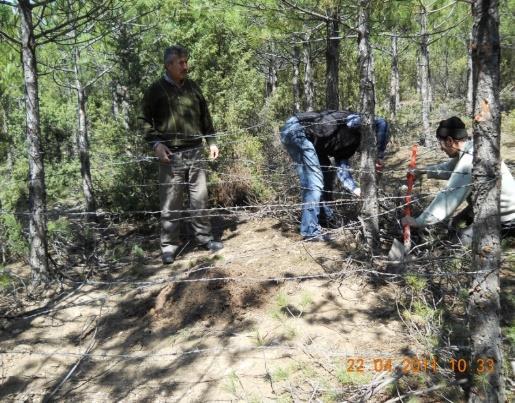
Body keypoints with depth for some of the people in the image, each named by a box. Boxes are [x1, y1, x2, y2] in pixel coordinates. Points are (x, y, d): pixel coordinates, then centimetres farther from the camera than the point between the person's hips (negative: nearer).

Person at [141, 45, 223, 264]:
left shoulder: (192, 87, 13)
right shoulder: (156, 90, 0)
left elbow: (205, 116, 19)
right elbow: (146, 121, 1)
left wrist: (211, 141, 13)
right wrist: (156, 143, -12)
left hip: (194, 152, 4)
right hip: (171, 155, -4)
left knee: (200, 197, 8)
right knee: (170, 202, 0)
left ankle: (204, 237, 22)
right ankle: (169, 245, 11)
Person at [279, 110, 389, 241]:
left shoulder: (348, 144, 19)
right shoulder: (359, 125, -3)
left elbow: (342, 167, 9)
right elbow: (380, 123, -22)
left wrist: (354, 188, -5)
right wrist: (379, 156, -18)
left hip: (303, 136, 10)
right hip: (296, 130, -10)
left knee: (325, 173, 20)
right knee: (314, 181, -11)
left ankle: (324, 216, 33)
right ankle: (310, 231, -7)